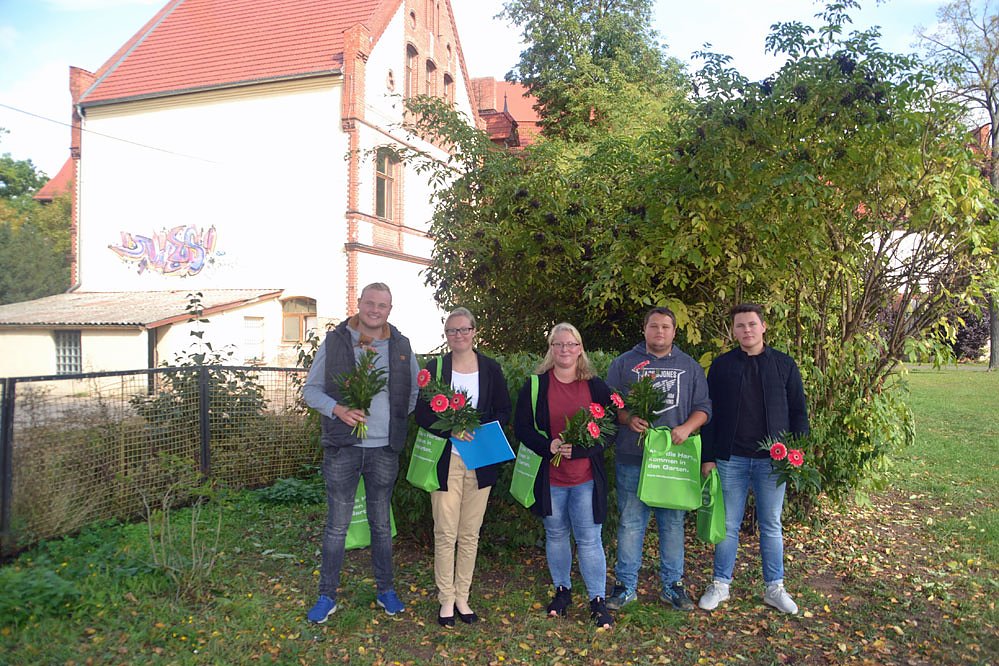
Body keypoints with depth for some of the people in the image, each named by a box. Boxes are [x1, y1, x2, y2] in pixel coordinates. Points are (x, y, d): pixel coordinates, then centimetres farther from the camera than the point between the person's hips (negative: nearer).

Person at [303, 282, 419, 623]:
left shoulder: (401, 346, 3)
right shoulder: (334, 342, -3)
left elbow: (415, 392, 13)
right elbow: (311, 389, 0)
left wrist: (399, 420, 1)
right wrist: (338, 410, -16)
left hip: (384, 449, 2)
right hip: (343, 447, -2)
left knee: (381, 524, 15)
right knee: (336, 525, 6)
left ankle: (386, 591, 30)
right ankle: (327, 595, 21)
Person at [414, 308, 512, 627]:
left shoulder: (491, 368, 5)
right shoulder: (435, 368, 1)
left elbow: (504, 410, 7)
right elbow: (422, 413, -3)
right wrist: (452, 429, -19)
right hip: (445, 460, -2)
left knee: (470, 534, 9)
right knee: (445, 533, 1)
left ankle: (462, 598, 24)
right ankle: (446, 600, 17)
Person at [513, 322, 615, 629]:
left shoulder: (595, 385, 1)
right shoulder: (535, 385, 0)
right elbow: (521, 427, -1)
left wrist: (578, 449, -15)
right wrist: (549, 446, -18)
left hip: (586, 476, -1)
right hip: (549, 476, 1)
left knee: (589, 539, 1)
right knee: (556, 535, 15)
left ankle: (598, 600, 16)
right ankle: (562, 590, 34)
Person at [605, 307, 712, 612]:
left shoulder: (690, 367, 10)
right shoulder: (623, 363, 6)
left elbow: (703, 407, 9)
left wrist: (686, 428, -10)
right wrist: (628, 419, -14)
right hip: (631, 458, -1)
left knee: (673, 522, 10)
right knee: (630, 523, 5)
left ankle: (672, 584, 25)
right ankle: (625, 585, 17)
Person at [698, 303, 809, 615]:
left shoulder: (784, 364, 3)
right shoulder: (721, 366, 2)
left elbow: (798, 411, 5)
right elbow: (710, 413, 2)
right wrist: (708, 457, -1)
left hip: (772, 459, 0)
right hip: (731, 458, 0)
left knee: (771, 525, 12)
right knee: (728, 525, 8)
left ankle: (774, 588, 26)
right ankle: (720, 585, 22)